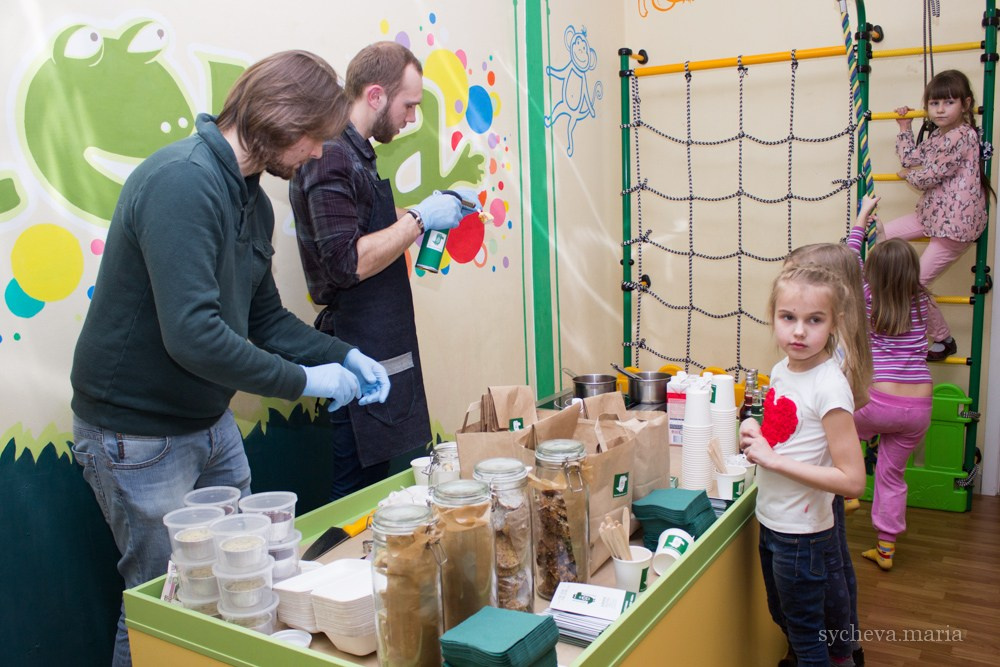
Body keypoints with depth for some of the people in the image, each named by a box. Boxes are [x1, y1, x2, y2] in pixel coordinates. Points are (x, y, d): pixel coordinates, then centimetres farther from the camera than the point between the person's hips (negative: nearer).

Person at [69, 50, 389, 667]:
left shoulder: (253, 200, 6)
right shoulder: (182, 182, -25)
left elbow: (263, 317, 12)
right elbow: (193, 336, -33)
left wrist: (344, 356, -1)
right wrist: (303, 380, -22)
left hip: (212, 422, 9)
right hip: (139, 434, -9)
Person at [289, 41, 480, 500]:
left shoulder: (354, 152, 15)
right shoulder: (331, 157, -17)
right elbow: (348, 263, -25)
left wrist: (441, 207, 13)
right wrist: (420, 219, -18)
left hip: (381, 342, 10)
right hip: (362, 351, -10)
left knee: (370, 479, 15)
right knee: (358, 485, 0)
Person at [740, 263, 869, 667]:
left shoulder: (829, 386, -23)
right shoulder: (781, 370, -1)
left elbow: (852, 481, -26)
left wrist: (773, 459, -25)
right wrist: (758, 435, -4)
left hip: (804, 534, -8)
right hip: (771, 523, 8)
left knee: (806, 633, 12)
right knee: (783, 618, 26)